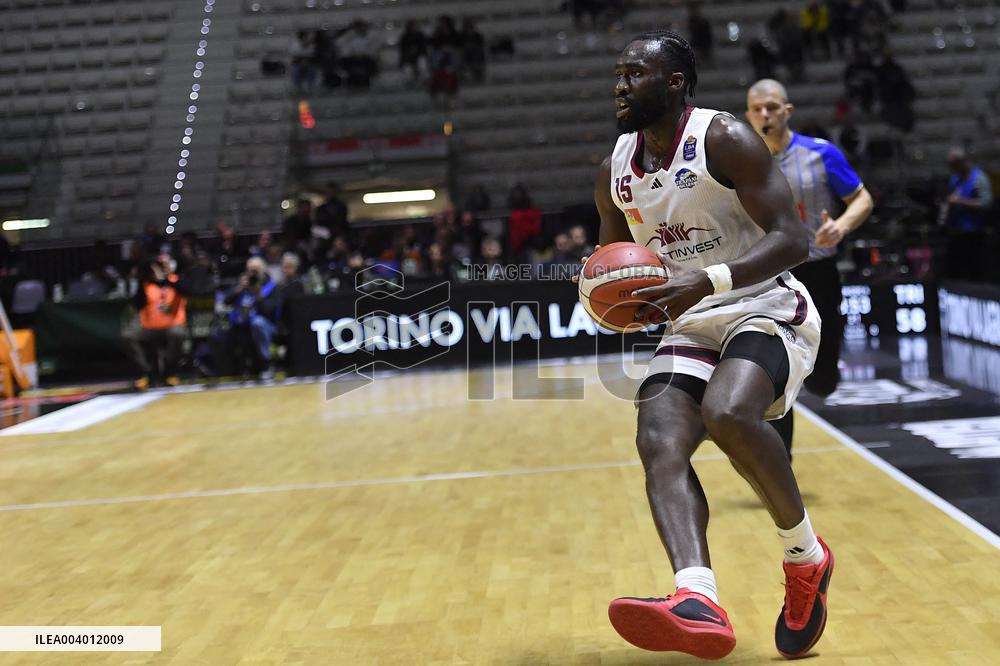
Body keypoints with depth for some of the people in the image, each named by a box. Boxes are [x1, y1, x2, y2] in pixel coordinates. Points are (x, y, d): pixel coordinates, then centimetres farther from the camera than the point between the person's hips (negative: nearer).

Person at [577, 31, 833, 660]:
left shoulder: (725, 139, -11)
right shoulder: (614, 172, 8)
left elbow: (793, 238, -17)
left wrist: (707, 281, -31)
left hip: (766, 307, -5)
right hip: (690, 325, 6)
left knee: (728, 413, -34)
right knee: (659, 442, -22)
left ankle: (808, 559, -9)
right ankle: (699, 604, -40)